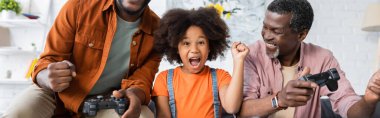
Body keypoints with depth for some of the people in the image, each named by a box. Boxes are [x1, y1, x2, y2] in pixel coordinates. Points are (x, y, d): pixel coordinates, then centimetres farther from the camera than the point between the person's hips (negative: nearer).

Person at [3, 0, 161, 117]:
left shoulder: (157, 29, -9)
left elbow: (144, 77, -11)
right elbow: (48, 61, -11)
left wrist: (135, 94, -37)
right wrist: (49, 78, -36)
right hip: (58, 92, -1)